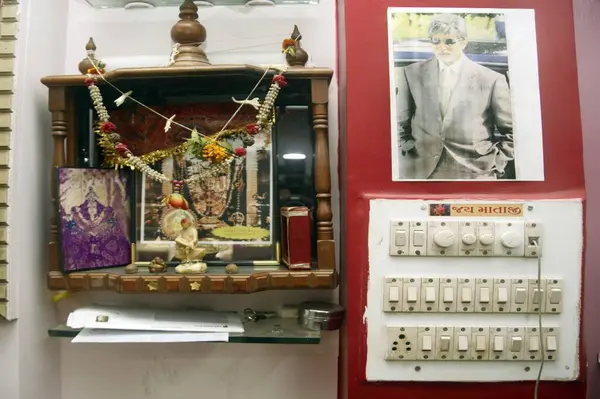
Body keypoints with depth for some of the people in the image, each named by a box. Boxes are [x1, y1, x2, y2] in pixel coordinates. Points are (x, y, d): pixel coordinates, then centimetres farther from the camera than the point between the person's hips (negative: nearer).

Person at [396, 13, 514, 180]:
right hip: (422, 171, 1)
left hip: (473, 172, -1)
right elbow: (400, 121, 13)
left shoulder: (491, 79, 0)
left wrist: (495, 165, -1)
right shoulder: (412, 73, 4)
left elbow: (511, 131, 6)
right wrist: (408, 152, 3)